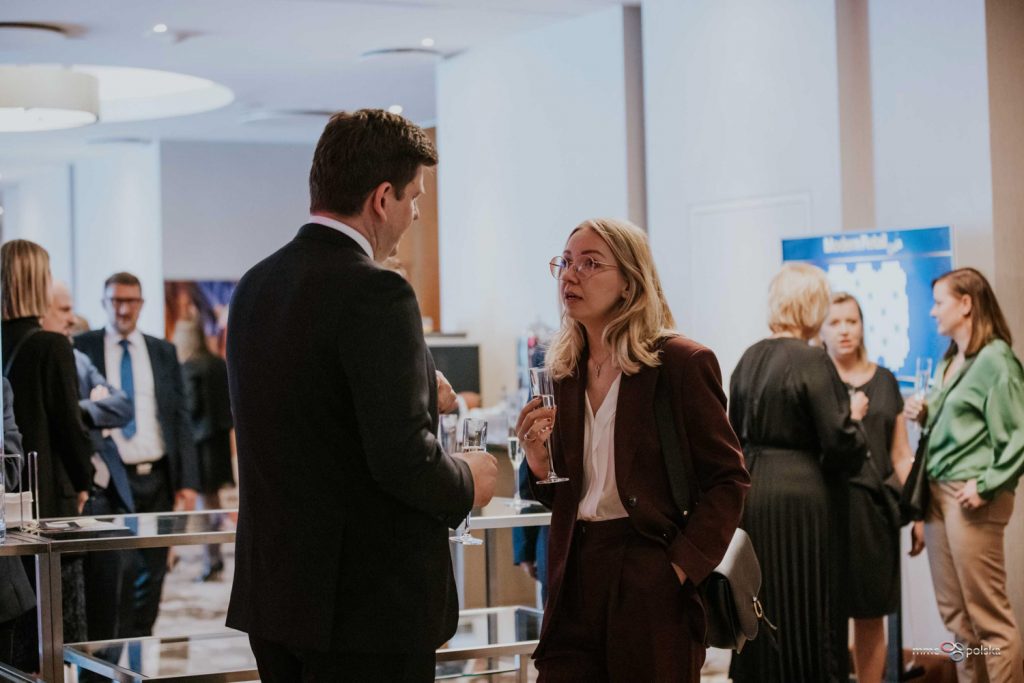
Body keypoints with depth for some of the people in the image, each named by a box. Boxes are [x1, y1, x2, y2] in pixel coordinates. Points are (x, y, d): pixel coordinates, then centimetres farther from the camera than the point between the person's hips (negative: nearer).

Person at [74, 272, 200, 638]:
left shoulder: (163, 352, 10)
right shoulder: (83, 347, 2)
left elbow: (180, 417, 9)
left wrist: (187, 480, 1)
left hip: (156, 479, 3)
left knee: (152, 572, 7)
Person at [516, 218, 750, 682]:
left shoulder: (681, 362, -7)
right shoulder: (564, 371, 10)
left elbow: (728, 479, -7)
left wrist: (683, 565, -15)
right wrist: (539, 466, -5)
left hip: (650, 585, -5)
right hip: (575, 579, 5)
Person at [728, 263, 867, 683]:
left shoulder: (749, 359, 7)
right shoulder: (812, 361, -14)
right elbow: (838, 441, -16)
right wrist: (853, 415, 2)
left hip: (752, 491, 7)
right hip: (801, 494, -7)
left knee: (764, 603, 15)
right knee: (807, 611, 2)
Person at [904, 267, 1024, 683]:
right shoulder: (948, 362, 14)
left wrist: (986, 485, -18)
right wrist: (925, 415, 5)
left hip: (970, 497, -8)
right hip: (938, 492, 9)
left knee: (988, 616, -4)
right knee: (955, 613, 11)